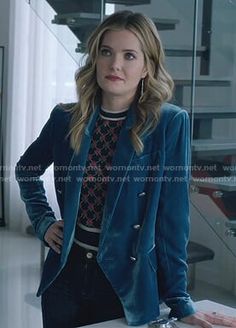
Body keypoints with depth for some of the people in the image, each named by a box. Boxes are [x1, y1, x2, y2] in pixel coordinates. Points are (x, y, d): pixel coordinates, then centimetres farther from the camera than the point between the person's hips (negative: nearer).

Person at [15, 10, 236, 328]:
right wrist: (44, 221, 7)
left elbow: (172, 218, -11)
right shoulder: (66, 119, 0)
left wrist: (179, 301, -10)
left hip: (128, 285, -3)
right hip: (66, 275, 3)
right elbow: (26, 169, 19)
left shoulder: (170, 123, -11)